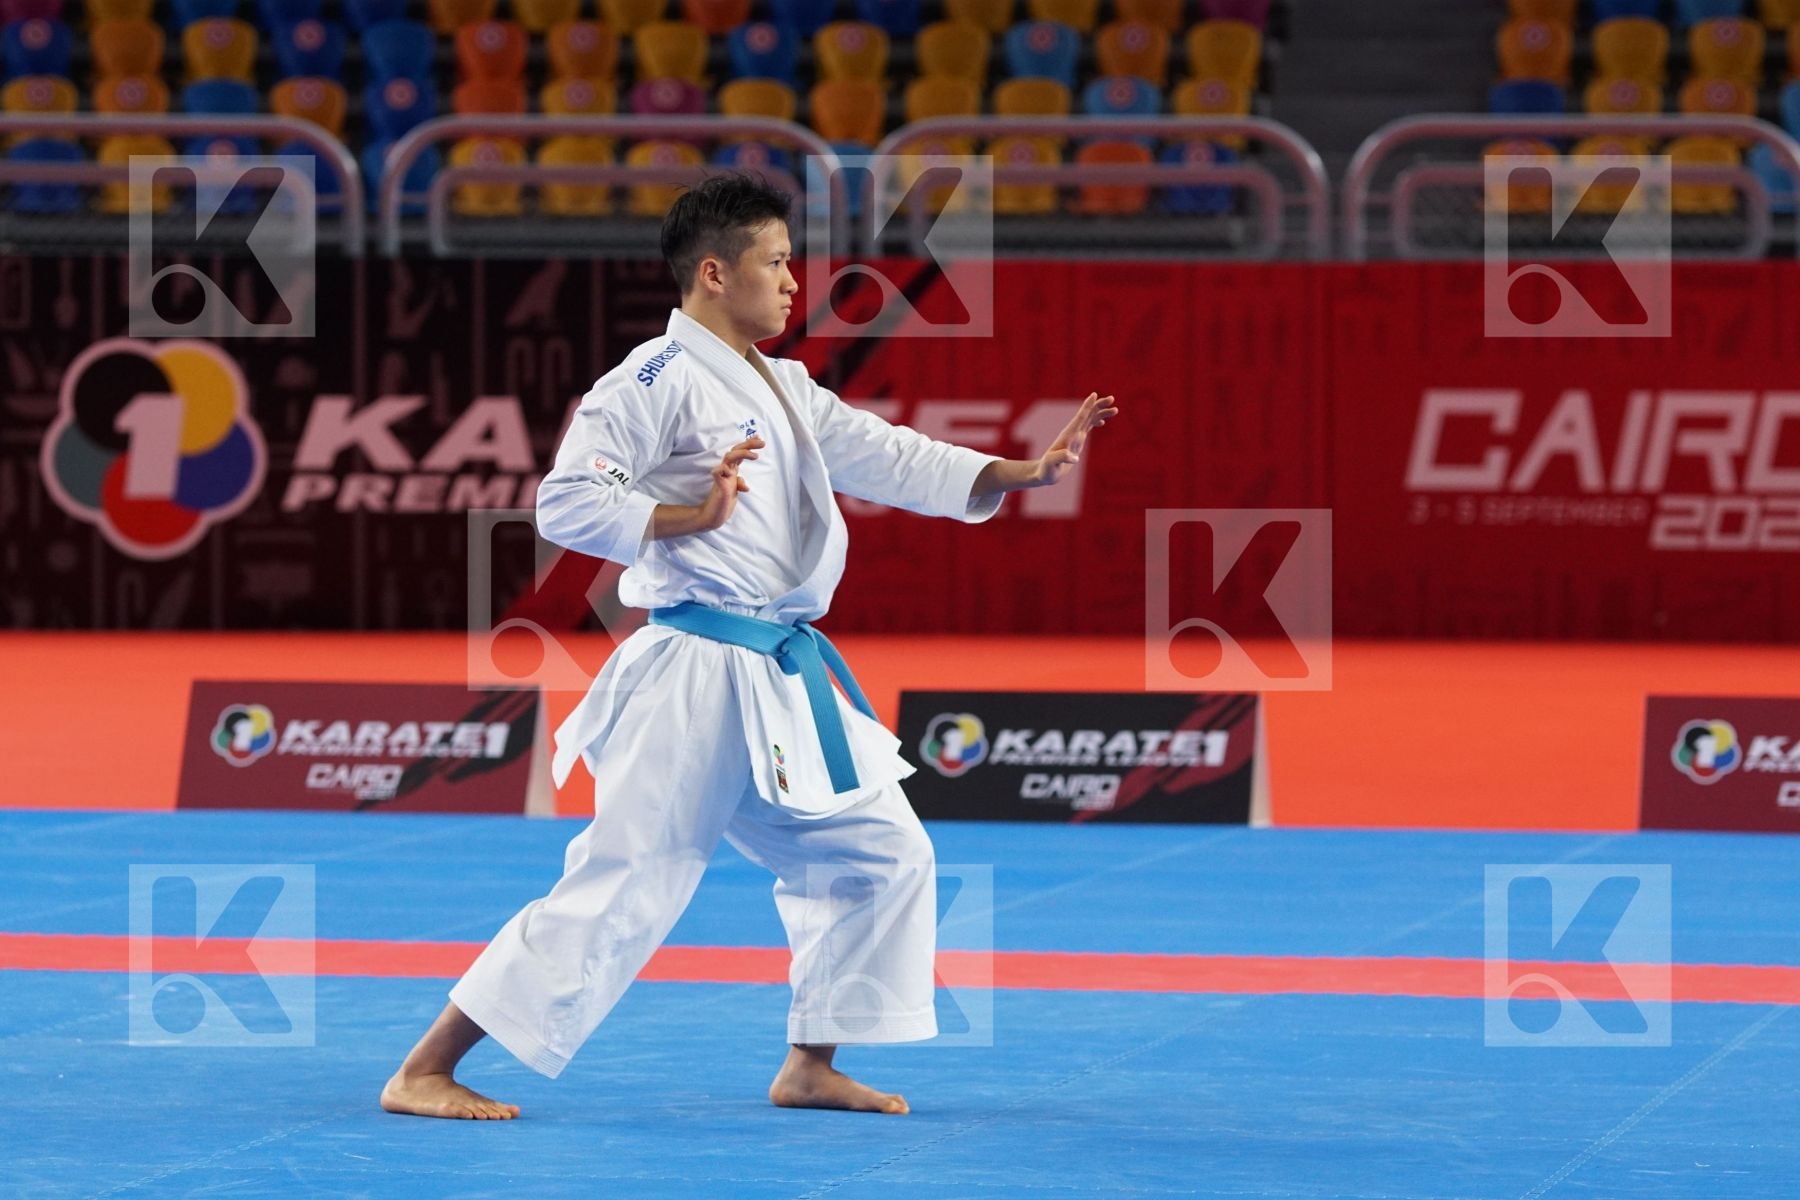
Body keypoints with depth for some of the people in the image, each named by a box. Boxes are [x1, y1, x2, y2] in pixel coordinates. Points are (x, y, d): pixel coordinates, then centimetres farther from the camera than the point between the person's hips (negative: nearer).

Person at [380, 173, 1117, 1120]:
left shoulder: (784, 388, 18)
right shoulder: (656, 382, -10)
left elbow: (892, 461, 17)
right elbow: (565, 502, -15)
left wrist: (1029, 471, 8)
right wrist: (689, 518, -21)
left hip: (784, 686, 9)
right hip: (695, 680, -9)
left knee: (883, 855, 11)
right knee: (620, 886, -11)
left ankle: (811, 1068, 21)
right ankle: (424, 1073, -8)